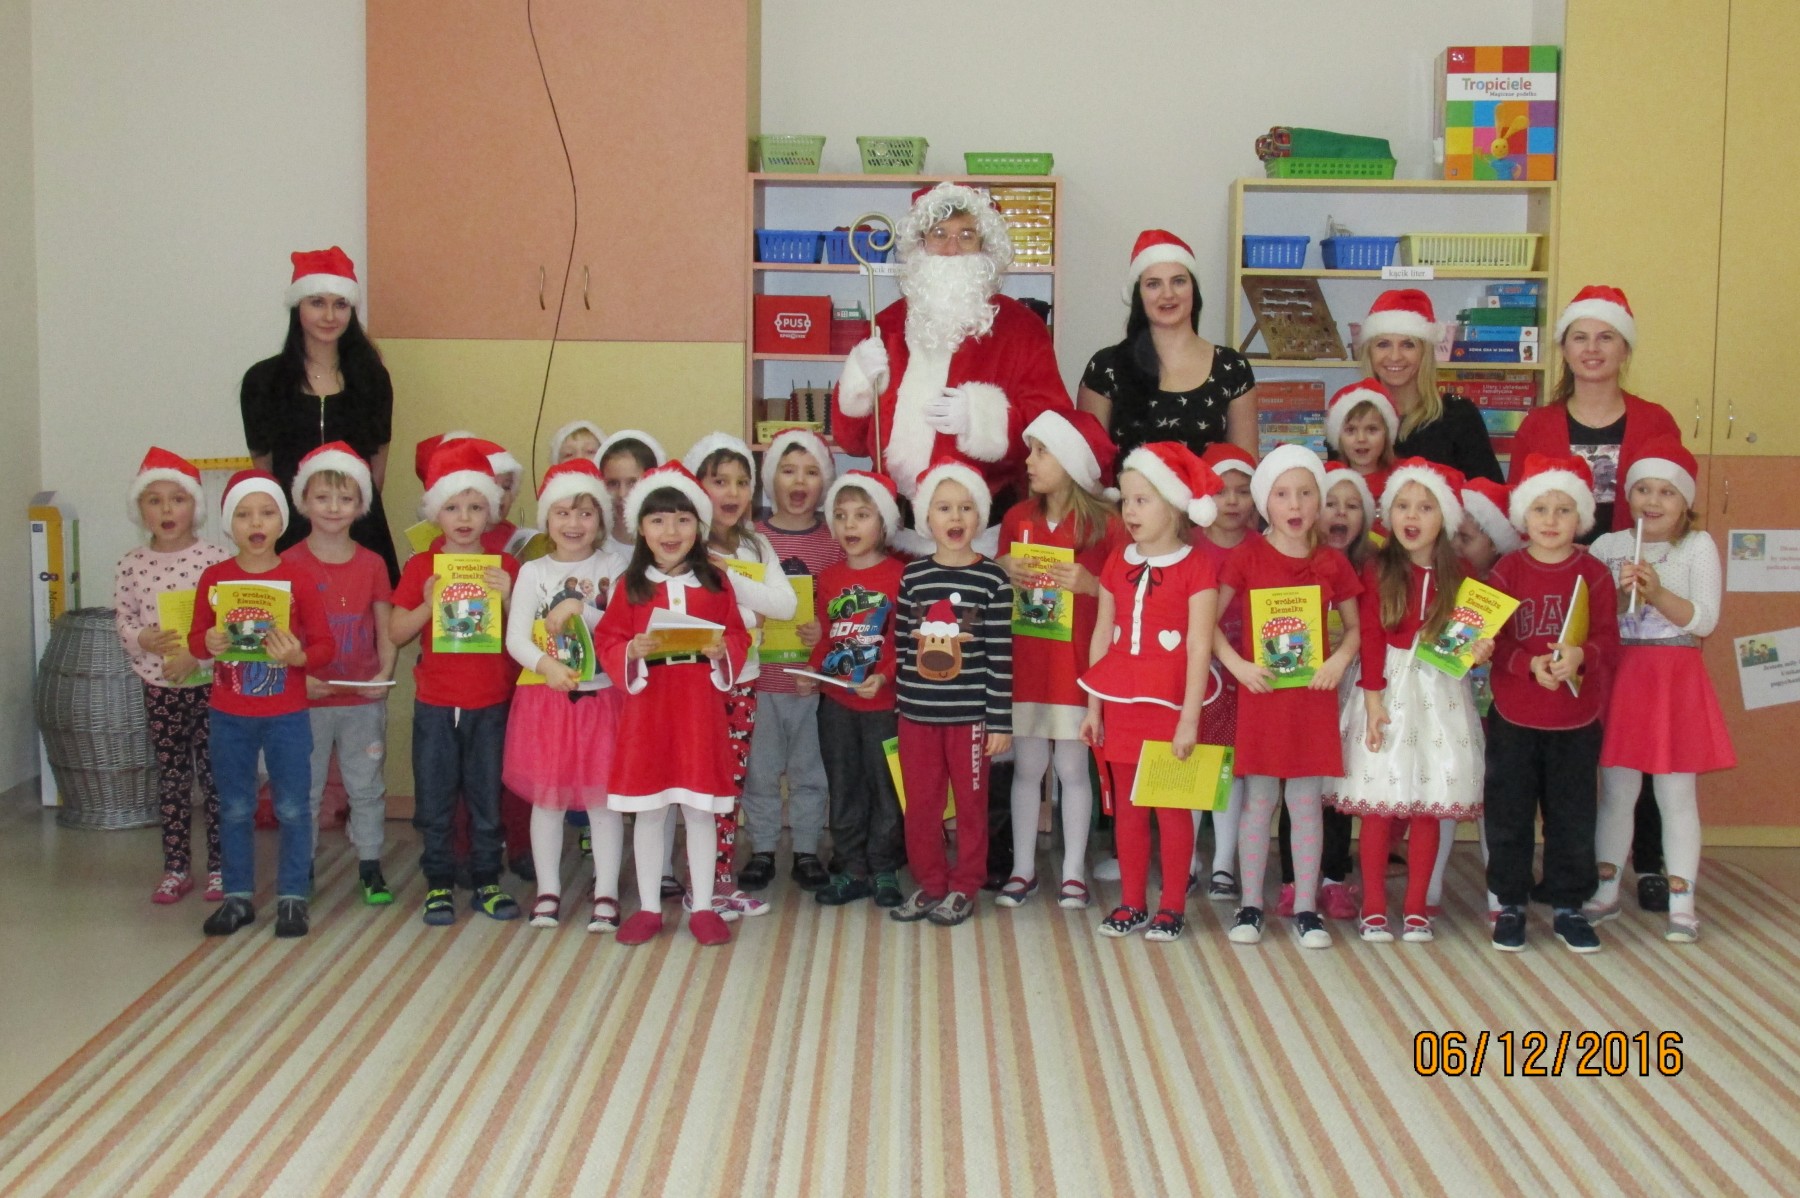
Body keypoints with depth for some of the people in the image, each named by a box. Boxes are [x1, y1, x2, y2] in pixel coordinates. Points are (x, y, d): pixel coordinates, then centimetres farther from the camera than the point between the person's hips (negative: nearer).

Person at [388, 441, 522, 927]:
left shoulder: (505, 568, 1)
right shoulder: (421, 567, 0)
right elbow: (397, 632, -1)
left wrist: (507, 598, -17)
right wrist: (429, 603, -17)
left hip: (490, 704, 0)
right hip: (435, 704, 0)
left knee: (487, 797, 9)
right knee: (434, 800, 6)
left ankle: (487, 882, 20)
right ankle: (439, 884, 17)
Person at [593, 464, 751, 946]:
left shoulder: (715, 582, 4)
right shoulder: (630, 585, 2)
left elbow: (739, 637, 6)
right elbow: (607, 641, 1)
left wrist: (722, 649, -14)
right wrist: (632, 652, -18)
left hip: (700, 706, 0)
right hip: (647, 705, 0)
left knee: (700, 811, 6)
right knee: (647, 812, 7)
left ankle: (703, 908, 17)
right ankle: (648, 908, 20)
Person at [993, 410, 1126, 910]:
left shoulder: (1105, 523, -5)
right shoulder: (1017, 518, 7)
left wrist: (1090, 584, -19)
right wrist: (1007, 574, -5)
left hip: (1078, 662, -3)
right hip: (1024, 660, 3)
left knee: (1072, 767, 3)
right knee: (1027, 766, 7)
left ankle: (1074, 873, 14)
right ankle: (1023, 869, 16)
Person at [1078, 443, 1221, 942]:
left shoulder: (1196, 566, -8)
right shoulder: (1117, 563, 8)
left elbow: (1199, 648, -11)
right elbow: (1102, 636, 11)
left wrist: (1190, 719, -15)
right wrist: (1093, 707, 10)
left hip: (1170, 707, -5)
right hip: (1122, 707, 5)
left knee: (1172, 808, 3)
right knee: (1127, 807, 10)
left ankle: (1172, 907, 13)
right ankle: (1132, 903, 20)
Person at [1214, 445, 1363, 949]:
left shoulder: (1332, 562, 3)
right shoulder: (1247, 557, -3)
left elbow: (1354, 627, 12)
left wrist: (1340, 660, -7)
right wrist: (1237, 664, -15)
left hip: (1313, 694, 2)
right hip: (1260, 691, -1)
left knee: (1307, 803, 6)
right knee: (1258, 800, 4)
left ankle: (1306, 909, 15)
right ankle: (1250, 906, 14)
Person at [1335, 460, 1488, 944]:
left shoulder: (1459, 574, 4)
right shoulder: (1378, 571, 0)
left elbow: (1473, 631, 6)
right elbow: (1370, 637, -4)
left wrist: (1481, 648, -17)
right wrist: (1373, 698, -10)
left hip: (1441, 693, 1)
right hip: (1390, 690, -1)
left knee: (1429, 804, 3)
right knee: (1380, 802, -2)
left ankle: (1416, 910, 13)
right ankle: (1374, 910, 7)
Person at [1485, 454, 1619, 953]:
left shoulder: (1594, 573, -1)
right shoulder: (1506, 571, -3)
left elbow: (1608, 638, -5)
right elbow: (1493, 639, -7)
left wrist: (1581, 656, -25)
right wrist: (1531, 664, -23)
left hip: (1577, 722, 1)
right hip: (1513, 720, 0)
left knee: (1573, 817, 8)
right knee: (1509, 814, 7)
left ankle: (1569, 907, 22)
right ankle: (1510, 905, 20)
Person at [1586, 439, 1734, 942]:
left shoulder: (1698, 546, 0)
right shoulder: (1607, 547, 5)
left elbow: (1705, 620, -9)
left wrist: (1656, 592, -20)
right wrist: (1618, 592, -16)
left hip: (1676, 678, -2)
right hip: (1619, 674, 2)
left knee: (1676, 794, 2)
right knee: (1616, 791, 9)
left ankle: (1681, 902, 8)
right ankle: (1606, 890, 22)